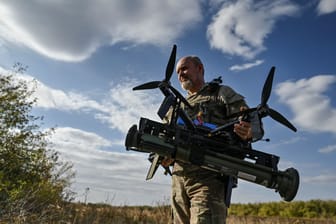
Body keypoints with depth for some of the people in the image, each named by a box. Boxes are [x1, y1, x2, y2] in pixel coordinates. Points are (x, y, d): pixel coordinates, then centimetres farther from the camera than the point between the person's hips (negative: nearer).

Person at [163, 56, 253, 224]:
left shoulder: (222, 93, 9)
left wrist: (248, 132, -25)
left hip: (209, 178, -5)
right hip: (179, 179, 6)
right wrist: (166, 157, 0)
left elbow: (254, 122, -1)